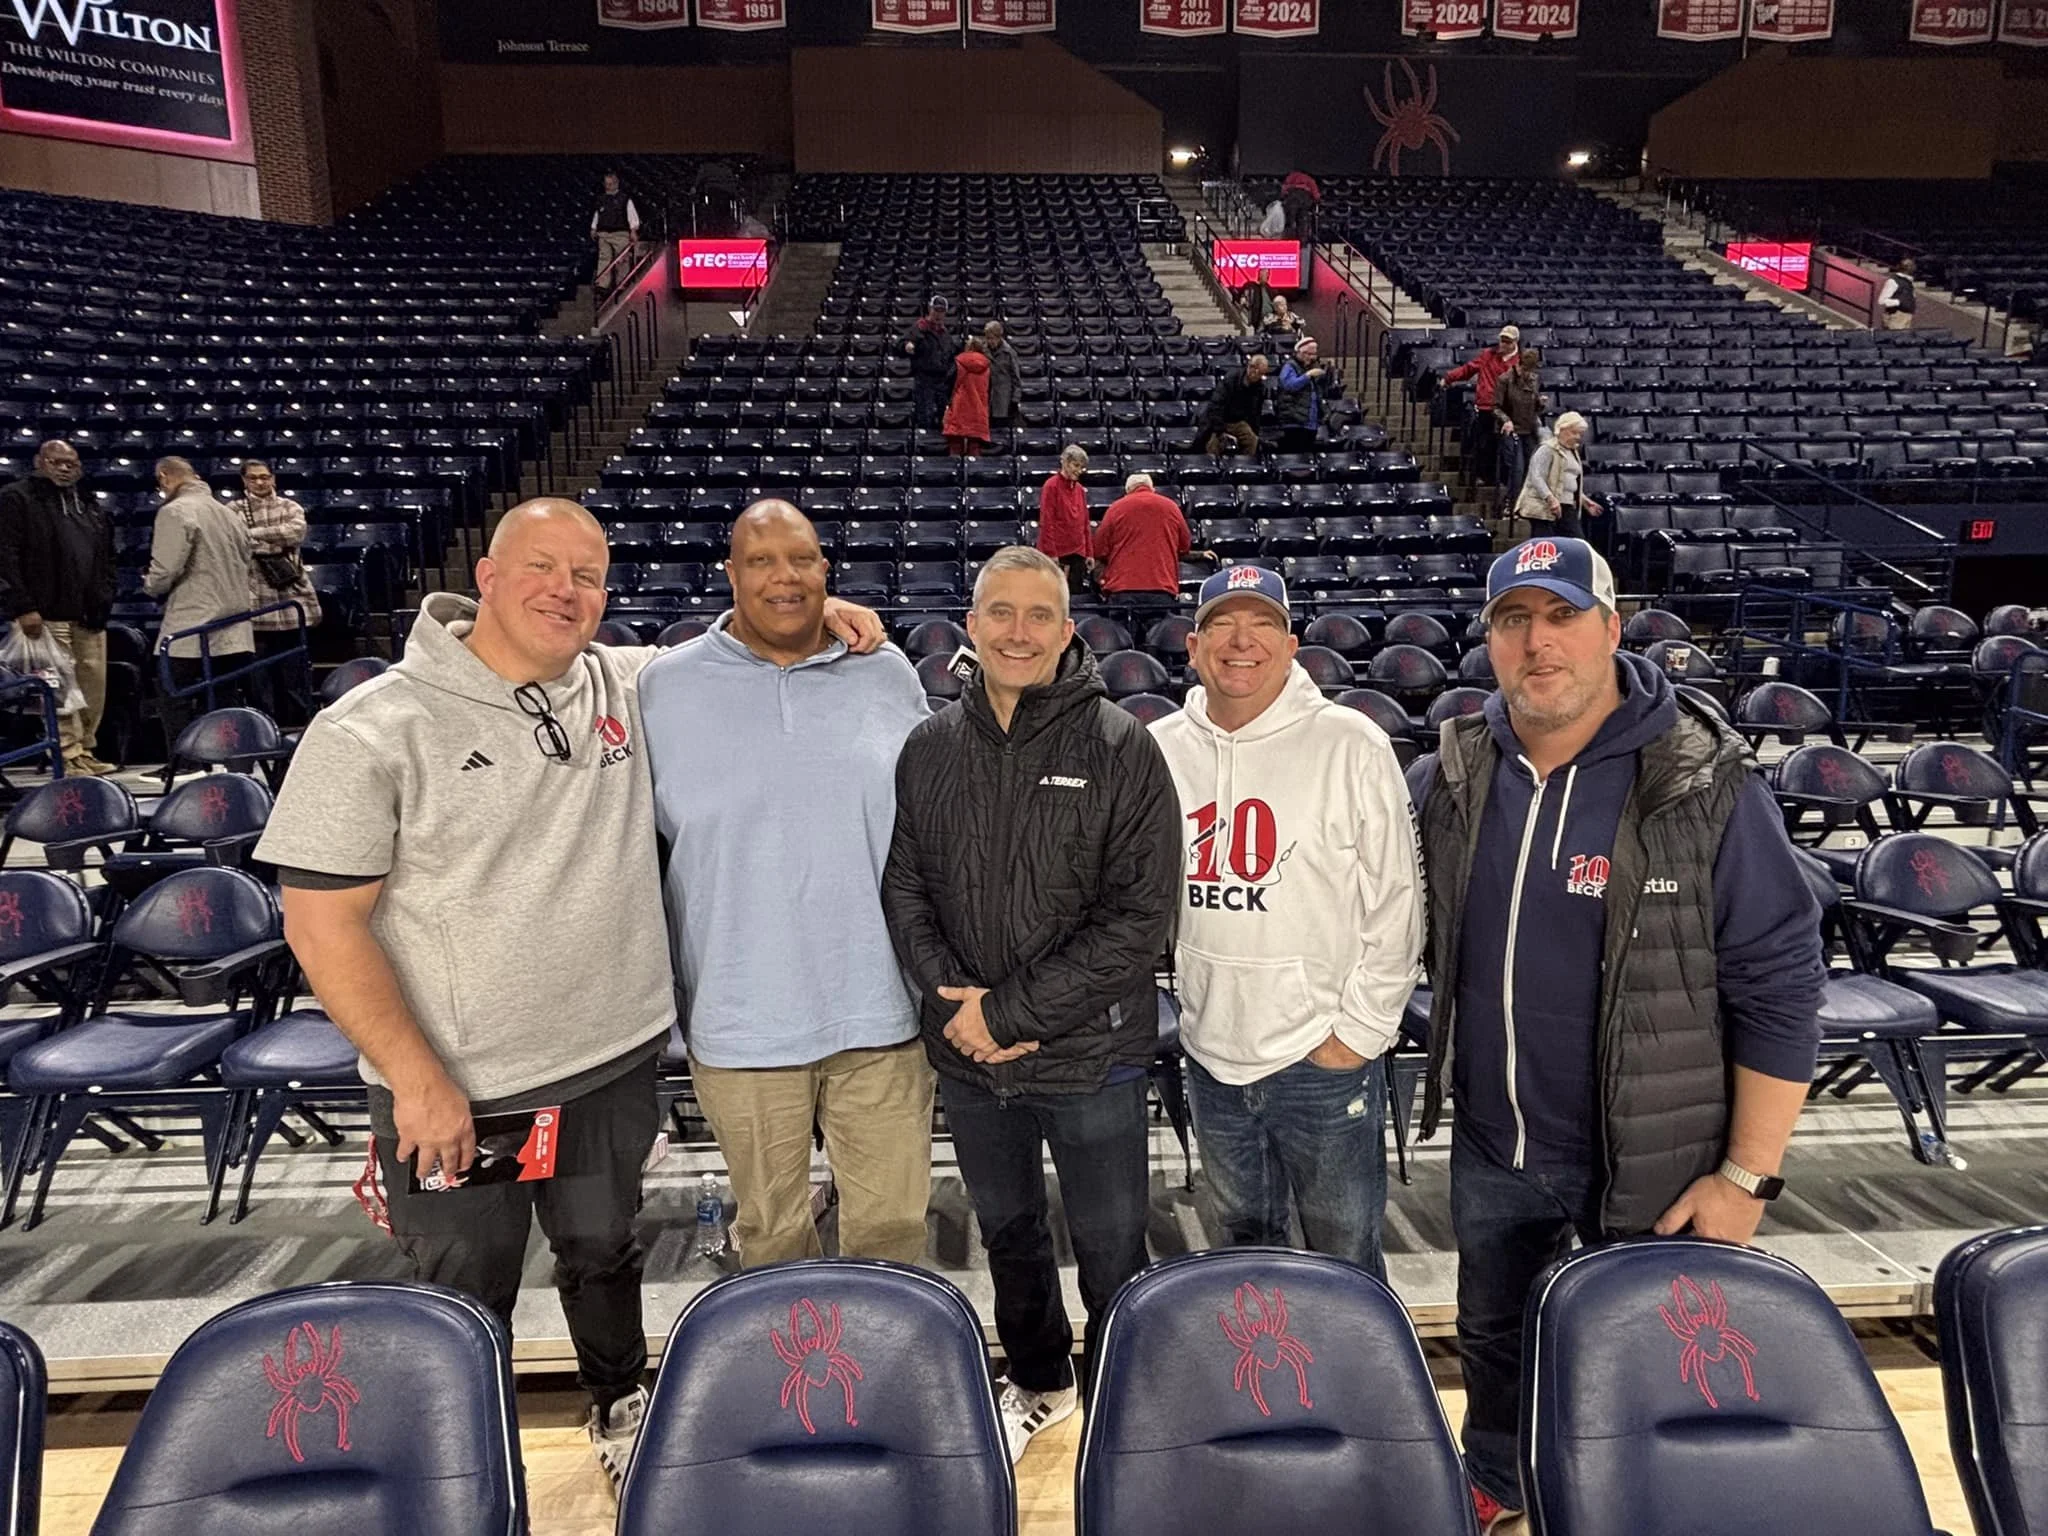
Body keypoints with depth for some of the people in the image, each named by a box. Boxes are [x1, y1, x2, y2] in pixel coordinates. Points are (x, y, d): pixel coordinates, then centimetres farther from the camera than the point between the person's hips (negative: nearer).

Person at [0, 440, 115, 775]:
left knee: (94, 687, 5)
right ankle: (69, 756, -3)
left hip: (89, 614, 6)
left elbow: (107, 556, 23)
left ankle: (85, 751, 14)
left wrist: (105, 596, 9)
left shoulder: (91, 504, 20)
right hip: (48, 612, -6)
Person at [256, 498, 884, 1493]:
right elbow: (322, 922, -14)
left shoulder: (629, 687, -3)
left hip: (615, 1064, 4)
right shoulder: (372, 731, -15)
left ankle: (621, 1403, 52)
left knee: (604, 1255, 26)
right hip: (454, 1092, -3)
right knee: (465, 1307, 17)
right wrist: (417, 1080, -16)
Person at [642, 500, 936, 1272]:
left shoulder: (889, 674, 2)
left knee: (892, 1224, 11)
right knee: (771, 1231, 17)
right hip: (741, 1017, 0)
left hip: (881, 1007, 1)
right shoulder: (667, 686, -1)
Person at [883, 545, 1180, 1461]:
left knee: (1111, 1253, 12)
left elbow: (1140, 917, -15)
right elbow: (903, 887, 3)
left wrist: (1012, 1012, -18)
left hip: (1090, 1053, -4)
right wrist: (951, 1001, -13)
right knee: (1007, 1233, 23)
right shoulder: (930, 749, 0)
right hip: (966, 1055, 4)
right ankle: (1038, 1382, 48)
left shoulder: (1120, 749, -11)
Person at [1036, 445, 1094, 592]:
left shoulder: (1080, 489, 11)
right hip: (1058, 554, -6)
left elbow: (1084, 523, 14)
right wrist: (1051, 554, -14)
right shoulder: (1051, 486, -7)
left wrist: (1089, 552, 11)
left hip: (1078, 553, 6)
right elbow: (1046, 522, -10)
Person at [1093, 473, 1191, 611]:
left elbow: (1100, 551, 6)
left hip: (1123, 589, -1)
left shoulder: (1116, 508, 5)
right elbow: (1185, 546, 19)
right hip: (1162, 589, 1)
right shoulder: (1171, 507, 11)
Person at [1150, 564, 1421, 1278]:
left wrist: (1359, 1031, -9)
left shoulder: (1350, 745, -11)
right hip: (1210, 1056, 4)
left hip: (1324, 1059, -4)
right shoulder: (1160, 750, 0)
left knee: (1346, 1260, 12)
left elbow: (1395, 904, -8)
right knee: (1246, 1240, 23)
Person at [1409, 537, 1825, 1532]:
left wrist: (1748, 1175, -13)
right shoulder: (1451, 778, -5)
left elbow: (1779, 987, -14)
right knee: (1493, 1340, 26)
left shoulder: (1704, 786, -17)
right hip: (1490, 1151, 5)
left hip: (1649, 1166, -4)